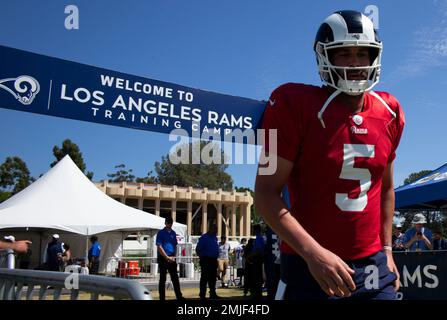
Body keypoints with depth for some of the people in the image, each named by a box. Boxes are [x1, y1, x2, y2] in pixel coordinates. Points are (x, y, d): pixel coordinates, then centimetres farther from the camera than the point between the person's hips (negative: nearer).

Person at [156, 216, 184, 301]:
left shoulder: (173, 233, 12)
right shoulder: (161, 233, -5)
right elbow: (159, 247, -10)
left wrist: (173, 256, 3)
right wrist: (167, 257, -13)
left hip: (172, 258, 5)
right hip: (163, 258, -5)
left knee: (175, 278, 6)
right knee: (162, 279, 1)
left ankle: (179, 296, 11)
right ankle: (162, 297, 8)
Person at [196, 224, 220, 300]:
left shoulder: (215, 238, 14)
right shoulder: (204, 237, -9)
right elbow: (198, 249, -10)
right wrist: (202, 256, -3)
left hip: (213, 260, 7)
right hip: (206, 260, -7)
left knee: (212, 278, 12)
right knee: (204, 278, -3)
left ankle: (213, 294, 20)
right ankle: (202, 295, 2)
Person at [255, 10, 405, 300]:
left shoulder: (389, 114, 4)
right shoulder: (297, 105, -13)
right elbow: (266, 193, -15)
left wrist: (387, 248, 12)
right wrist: (313, 253, -23)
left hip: (373, 266, 5)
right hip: (310, 266, -4)